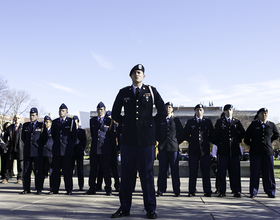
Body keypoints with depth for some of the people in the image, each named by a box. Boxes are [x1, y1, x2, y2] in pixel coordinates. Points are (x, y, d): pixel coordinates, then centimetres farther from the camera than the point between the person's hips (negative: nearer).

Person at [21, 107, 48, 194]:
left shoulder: (41, 125, 4)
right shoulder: (25, 125, 13)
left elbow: (45, 138, 7)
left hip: (37, 151, -3)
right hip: (27, 151, 3)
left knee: (38, 171, -3)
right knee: (26, 171, 3)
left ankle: (39, 189, 2)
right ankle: (26, 189, 10)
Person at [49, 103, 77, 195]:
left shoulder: (71, 121, 2)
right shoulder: (55, 122, 12)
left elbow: (74, 135, 3)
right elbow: (53, 135, 18)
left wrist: (70, 145, 4)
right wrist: (56, 143, 13)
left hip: (67, 150, -3)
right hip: (57, 150, 3)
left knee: (67, 170, -1)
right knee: (55, 170, 4)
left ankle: (69, 190, 5)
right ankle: (54, 189, 9)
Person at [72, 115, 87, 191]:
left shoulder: (82, 131, 8)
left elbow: (84, 141, 7)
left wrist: (81, 149, -1)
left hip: (79, 152, -1)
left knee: (80, 169, 0)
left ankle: (81, 186, 4)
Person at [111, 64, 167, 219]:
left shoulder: (151, 91, 8)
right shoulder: (123, 93, 12)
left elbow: (163, 112, 11)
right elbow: (115, 113, 18)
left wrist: (150, 123, 5)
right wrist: (125, 123, 7)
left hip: (146, 138, -1)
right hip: (128, 138, 2)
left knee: (147, 173, 1)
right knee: (126, 174, 3)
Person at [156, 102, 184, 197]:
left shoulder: (176, 120, 7)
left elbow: (181, 133, 8)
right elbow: (156, 132, 15)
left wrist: (177, 142, 3)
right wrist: (160, 141, 8)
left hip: (173, 147, -1)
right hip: (163, 148, 1)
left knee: (175, 170, -1)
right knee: (162, 170, 1)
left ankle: (177, 191, 5)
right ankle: (160, 190, 8)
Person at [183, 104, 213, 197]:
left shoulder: (208, 122, 11)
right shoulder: (190, 122, 10)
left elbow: (211, 134, 13)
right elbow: (185, 134, 12)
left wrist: (208, 141, 1)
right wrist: (191, 141, 1)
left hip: (205, 150, 0)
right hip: (193, 149, 0)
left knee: (206, 172, 0)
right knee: (192, 172, 0)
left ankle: (207, 191, 6)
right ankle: (191, 191, 6)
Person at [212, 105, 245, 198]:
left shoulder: (237, 122, 11)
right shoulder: (219, 122, 8)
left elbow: (243, 133, 17)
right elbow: (215, 135, 7)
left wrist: (237, 140, 10)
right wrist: (218, 144, 4)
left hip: (234, 150, 1)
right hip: (223, 150, -1)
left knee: (235, 171, 2)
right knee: (222, 171, -1)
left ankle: (236, 191, 8)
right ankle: (222, 191, 5)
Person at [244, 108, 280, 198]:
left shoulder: (271, 125, 6)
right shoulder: (253, 125, 3)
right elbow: (246, 138, 10)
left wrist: (269, 141, 16)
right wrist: (252, 145, 6)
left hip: (268, 151, 1)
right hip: (255, 152, -1)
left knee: (269, 172, 3)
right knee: (255, 172, 0)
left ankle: (270, 192, 13)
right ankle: (253, 192, 7)